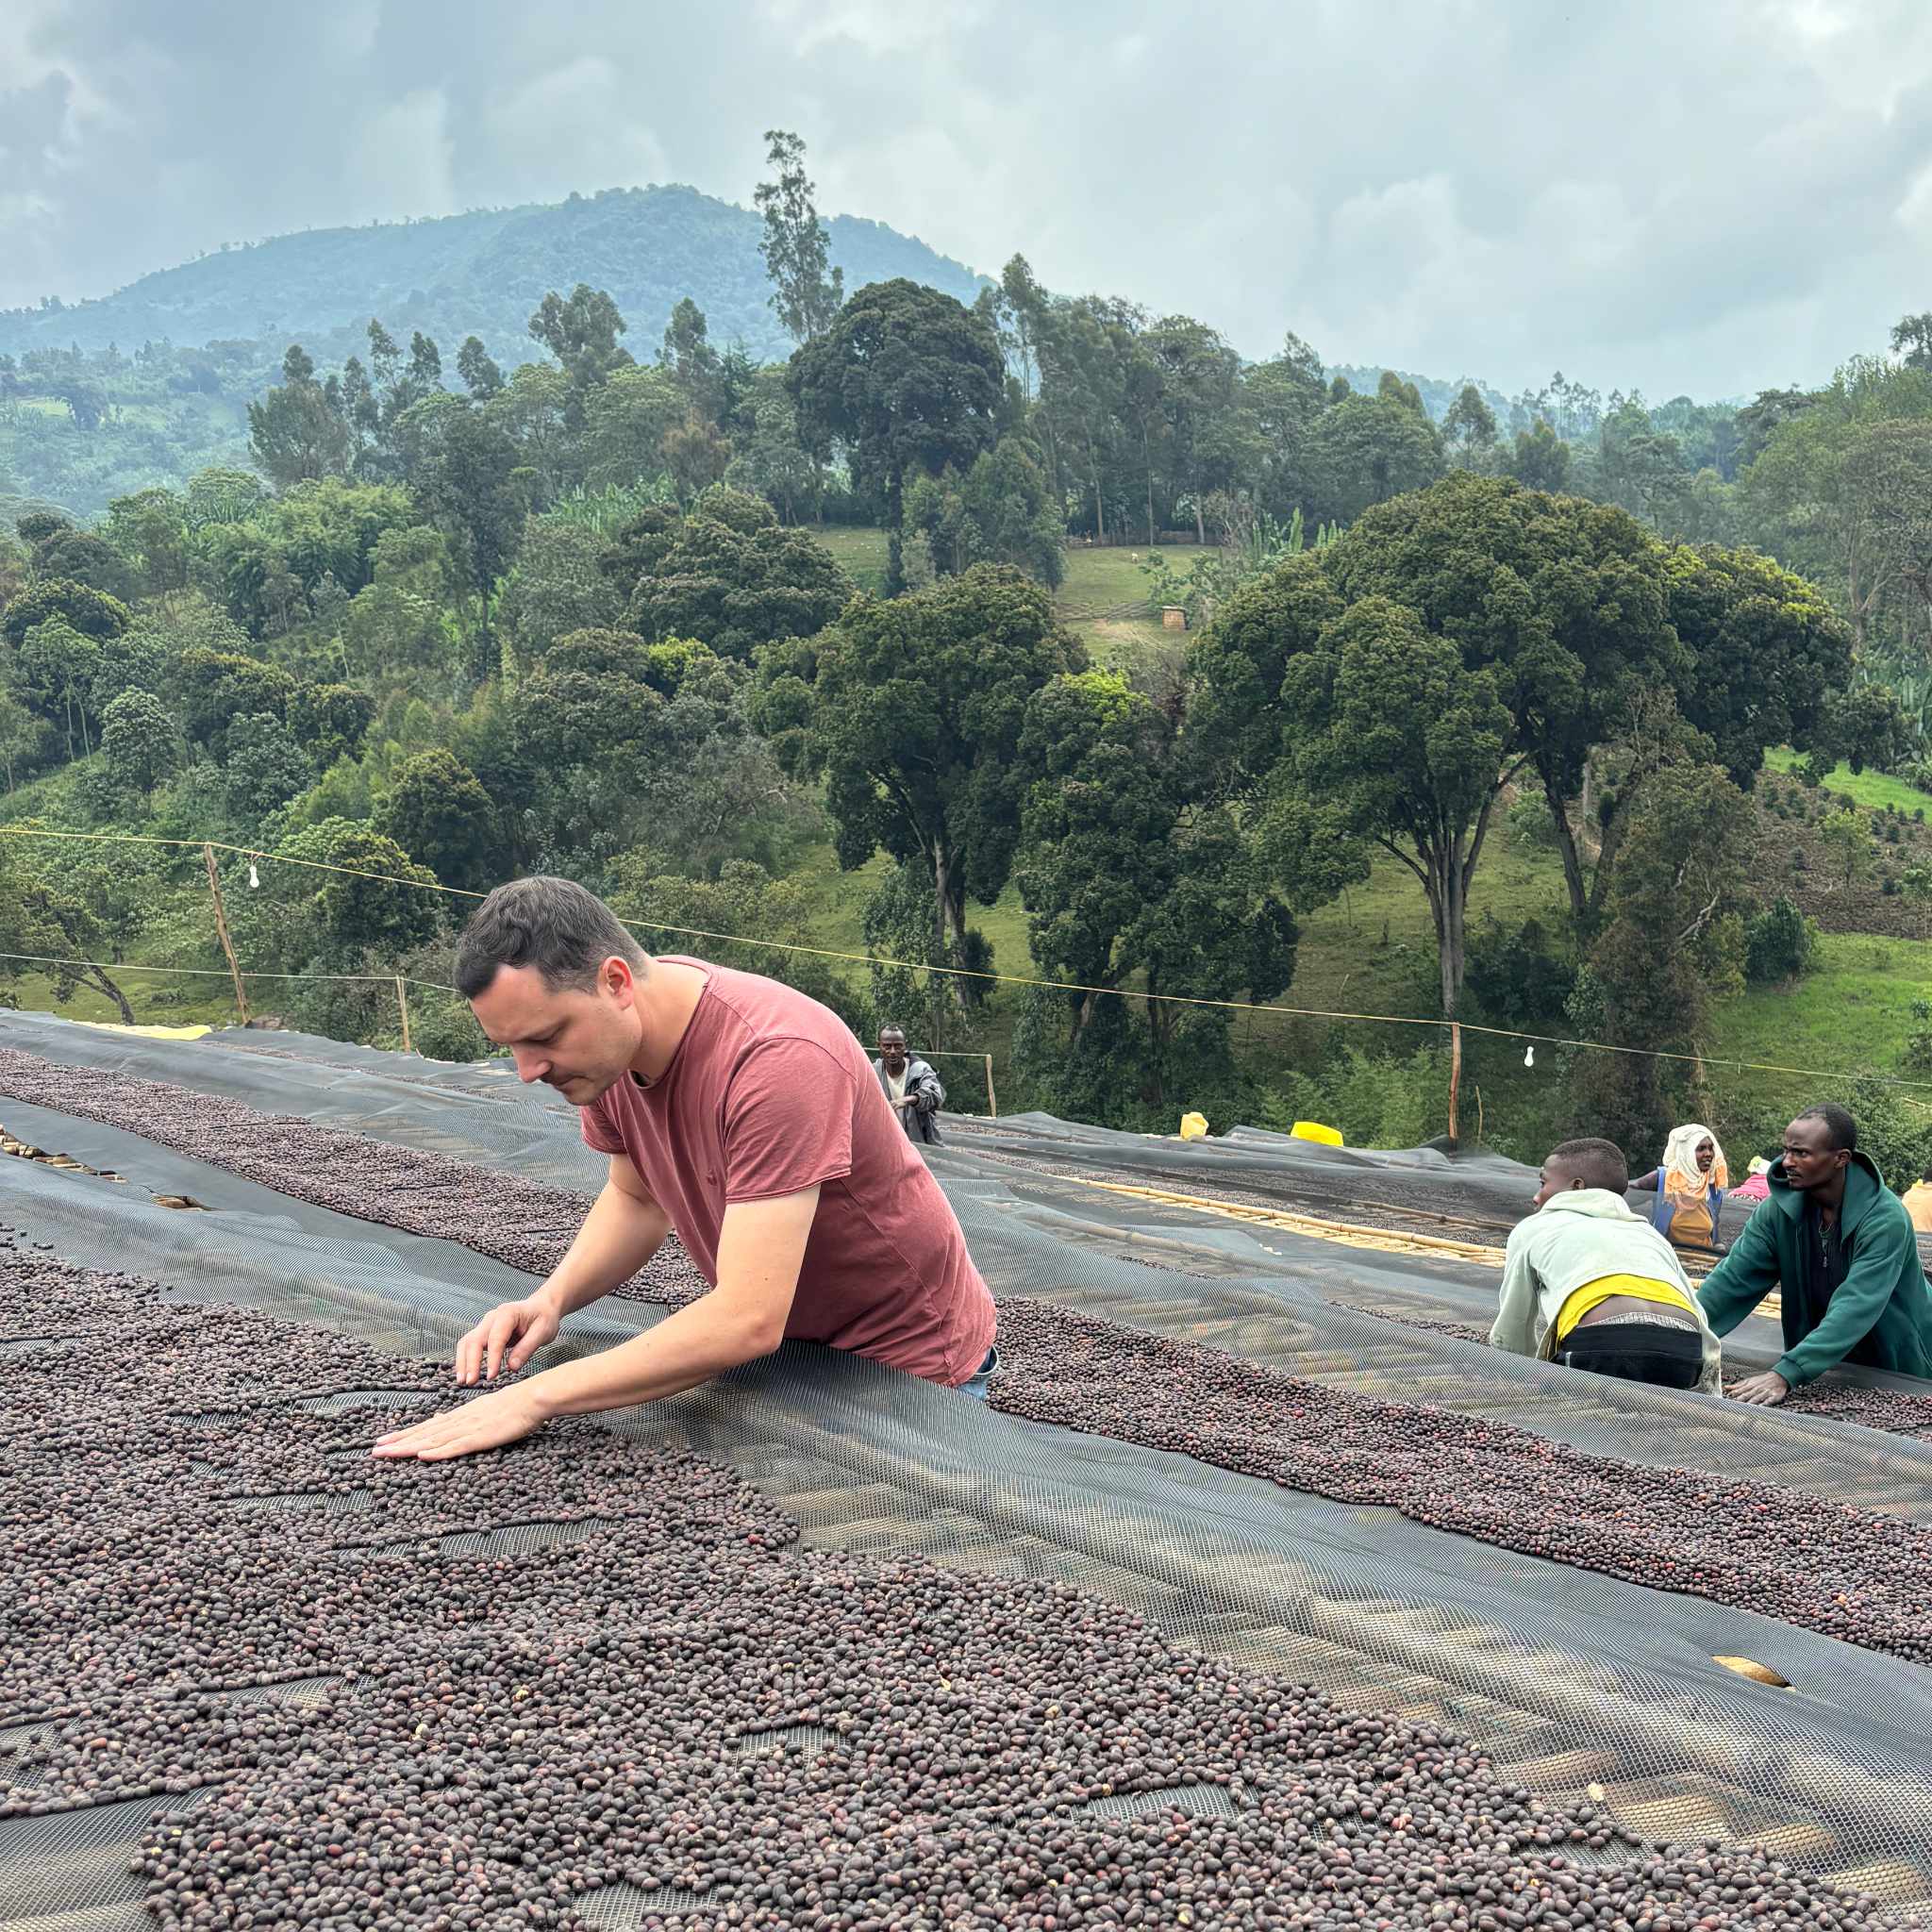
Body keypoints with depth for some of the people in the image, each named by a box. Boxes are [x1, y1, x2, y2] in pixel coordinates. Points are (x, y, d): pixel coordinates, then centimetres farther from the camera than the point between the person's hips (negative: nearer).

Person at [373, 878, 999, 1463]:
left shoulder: (778, 1059, -36)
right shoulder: (603, 1037, -10)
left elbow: (748, 1321, -39)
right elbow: (636, 1197, 9)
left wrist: (535, 1397, -36)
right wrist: (551, 1299, -11)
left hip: (907, 1359, -6)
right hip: (784, 1343, 7)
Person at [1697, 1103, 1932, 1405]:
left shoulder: (1886, 1220, -29)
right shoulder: (1780, 1210, -12)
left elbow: (1855, 1309, -38)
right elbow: (1733, 1278, -16)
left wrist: (1785, 1374, -48)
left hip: (1900, 1373, -4)